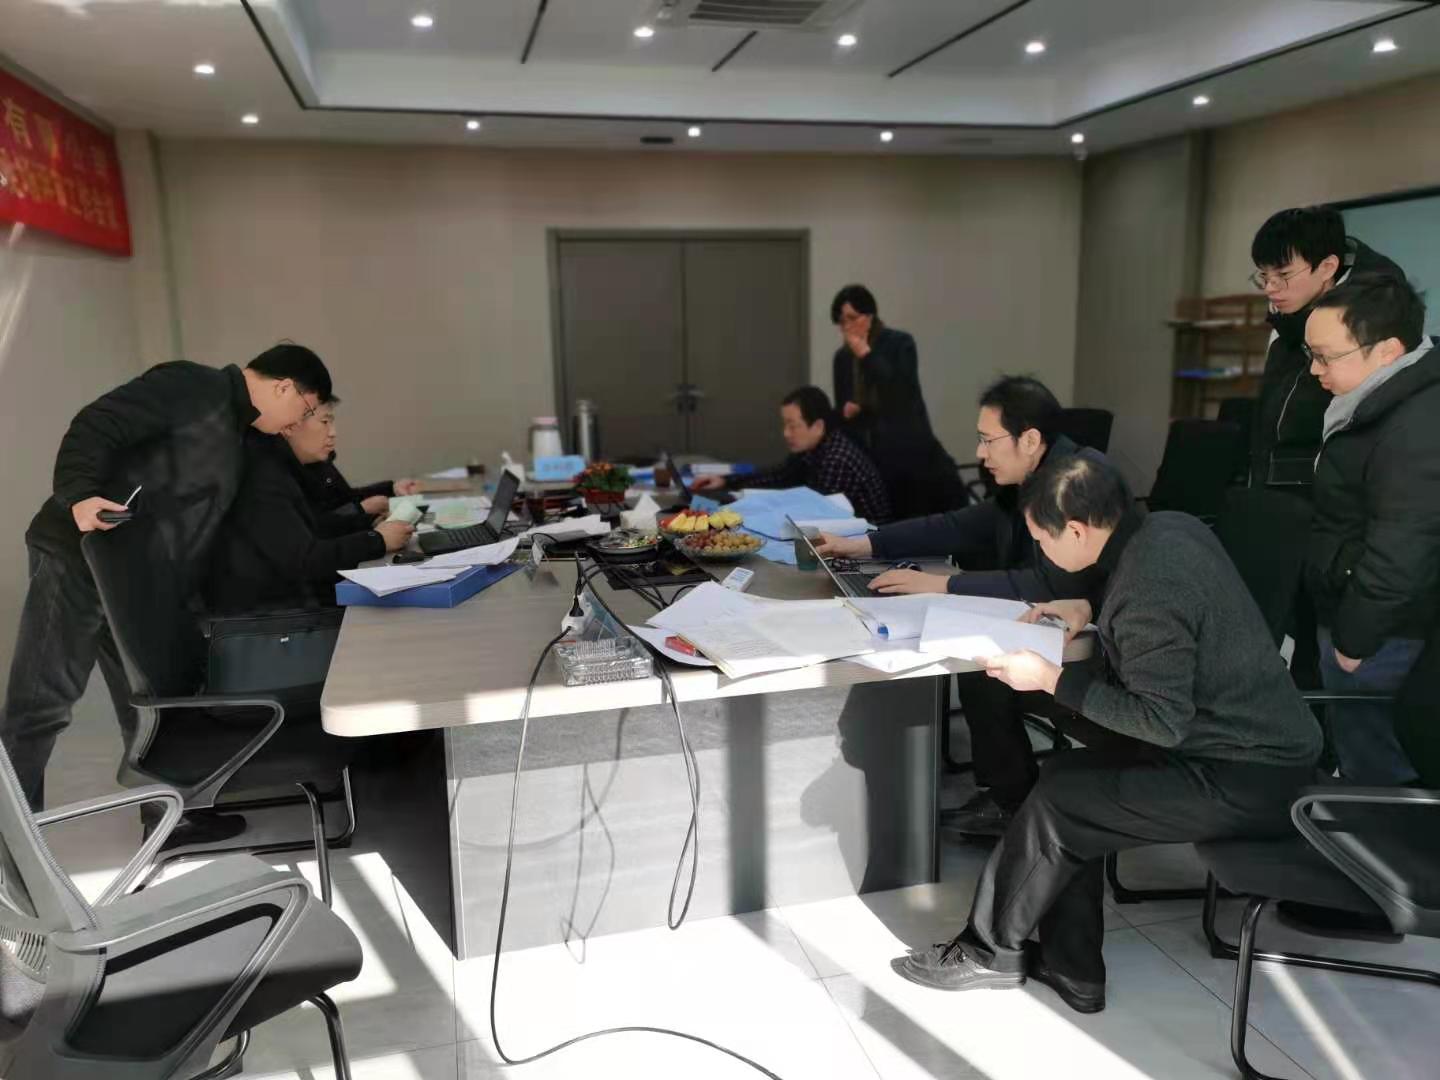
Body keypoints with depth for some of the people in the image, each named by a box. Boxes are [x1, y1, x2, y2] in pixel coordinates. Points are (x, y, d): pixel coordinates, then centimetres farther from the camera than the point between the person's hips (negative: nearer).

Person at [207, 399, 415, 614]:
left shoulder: (282, 467, 9)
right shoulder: (263, 477, -21)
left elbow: (311, 526, 17)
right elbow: (303, 561, -24)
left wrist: (370, 523, 3)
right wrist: (377, 540, -16)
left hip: (293, 598, 9)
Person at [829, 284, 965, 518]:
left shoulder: (900, 343, -4)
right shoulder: (842, 357, 8)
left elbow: (902, 392, -18)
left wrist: (866, 354, -18)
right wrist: (846, 412, -9)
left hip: (909, 451, -4)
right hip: (869, 457, 4)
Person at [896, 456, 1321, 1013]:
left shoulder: (1148, 591, -28)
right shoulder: (1171, 526, 0)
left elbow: (1163, 722, -24)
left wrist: (1053, 680, -18)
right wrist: (1092, 607, 9)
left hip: (1247, 779, -9)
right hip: (1265, 742, 9)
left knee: (1057, 802, -8)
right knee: (1065, 777, 5)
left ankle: (988, 951, 12)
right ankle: (1070, 971, 12)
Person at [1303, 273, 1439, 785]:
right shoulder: (1393, 400, 5)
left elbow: (1399, 557, -29)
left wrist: (1353, 639, -17)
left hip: (1382, 627, -10)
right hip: (1352, 608, 10)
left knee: (1363, 748, 4)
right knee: (1354, 735, 21)